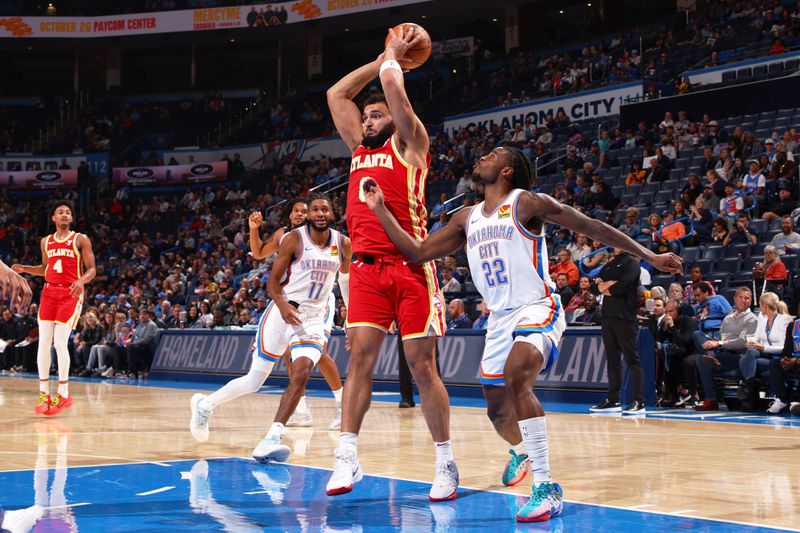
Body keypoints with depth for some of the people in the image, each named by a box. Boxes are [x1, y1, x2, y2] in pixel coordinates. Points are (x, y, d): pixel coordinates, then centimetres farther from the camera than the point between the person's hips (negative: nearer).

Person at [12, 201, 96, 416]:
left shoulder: (81, 240, -3)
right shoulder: (46, 242, 12)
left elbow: (91, 270, -5)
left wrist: (81, 281, -26)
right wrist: (25, 269, 6)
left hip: (70, 294, -5)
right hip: (49, 292, 5)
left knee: (60, 342, -11)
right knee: (43, 343, -1)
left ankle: (63, 394, 0)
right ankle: (44, 393, 7)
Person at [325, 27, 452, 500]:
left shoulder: (409, 143, 4)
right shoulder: (360, 148, 21)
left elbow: (391, 82, -8)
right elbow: (337, 94, 24)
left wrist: (392, 57, 12)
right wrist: (385, 56, 24)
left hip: (409, 265, -5)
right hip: (368, 267, 5)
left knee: (422, 365, -3)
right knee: (360, 358, -3)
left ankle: (446, 463, 5)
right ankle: (347, 456, -2)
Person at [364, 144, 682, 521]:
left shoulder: (526, 203, -6)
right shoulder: (467, 219, 13)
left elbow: (592, 227, -5)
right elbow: (418, 253, 13)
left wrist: (649, 256, -6)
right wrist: (380, 210, 7)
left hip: (537, 310, -7)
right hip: (500, 319, 7)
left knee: (516, 377, -33)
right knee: (498, 409, 16)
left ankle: (546, 487, -30)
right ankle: (521, 451, 52)